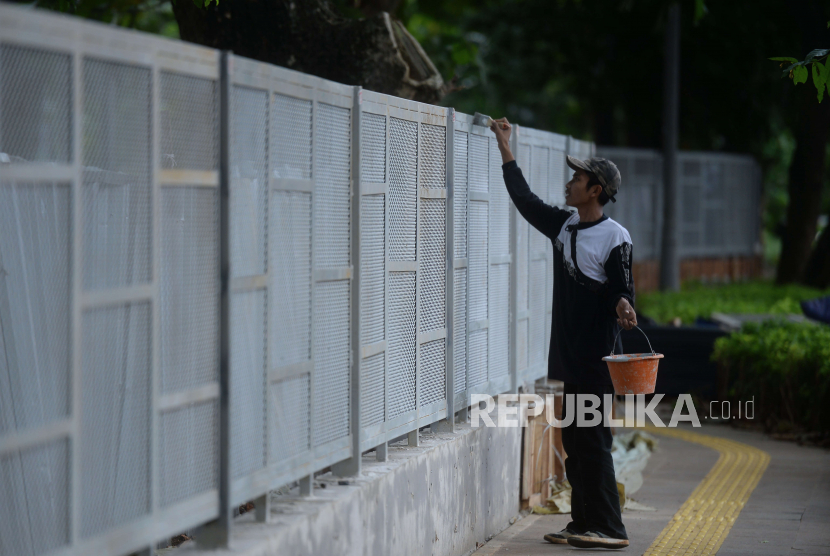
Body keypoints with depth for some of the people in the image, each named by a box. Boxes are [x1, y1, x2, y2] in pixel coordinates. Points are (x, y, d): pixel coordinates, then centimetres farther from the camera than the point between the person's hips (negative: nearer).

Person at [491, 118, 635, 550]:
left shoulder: (616, 237, -10)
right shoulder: (563, 226, 12)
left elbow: (622, 287, -10)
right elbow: (525, 199, 22)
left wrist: (622, 306, -34)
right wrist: (505, 149, 24)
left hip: (596, 353, -8)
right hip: (569, 351, 8)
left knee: (592, 438, -9)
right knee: (573, 438, 10)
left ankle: (608, 528, -6)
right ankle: (583, 524, 16)